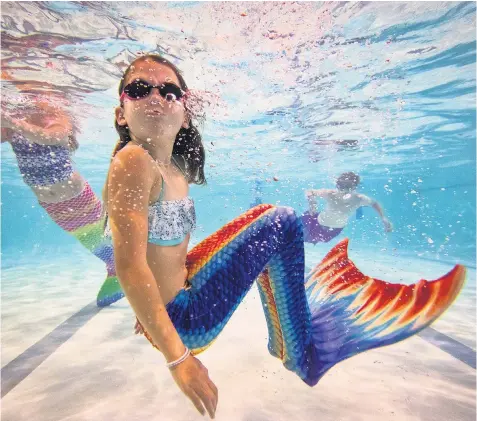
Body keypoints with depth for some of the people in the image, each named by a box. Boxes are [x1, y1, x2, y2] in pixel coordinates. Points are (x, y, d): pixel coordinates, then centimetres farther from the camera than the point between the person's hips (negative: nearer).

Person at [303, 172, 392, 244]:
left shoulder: (359, 199, -28)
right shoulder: (329, 194, -37)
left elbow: (374, 203, -6)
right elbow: (309, 192, -24)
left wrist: (384, 219, -14)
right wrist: (311, 199, -46)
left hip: (336, 230, 4)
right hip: (318, 225, -4)